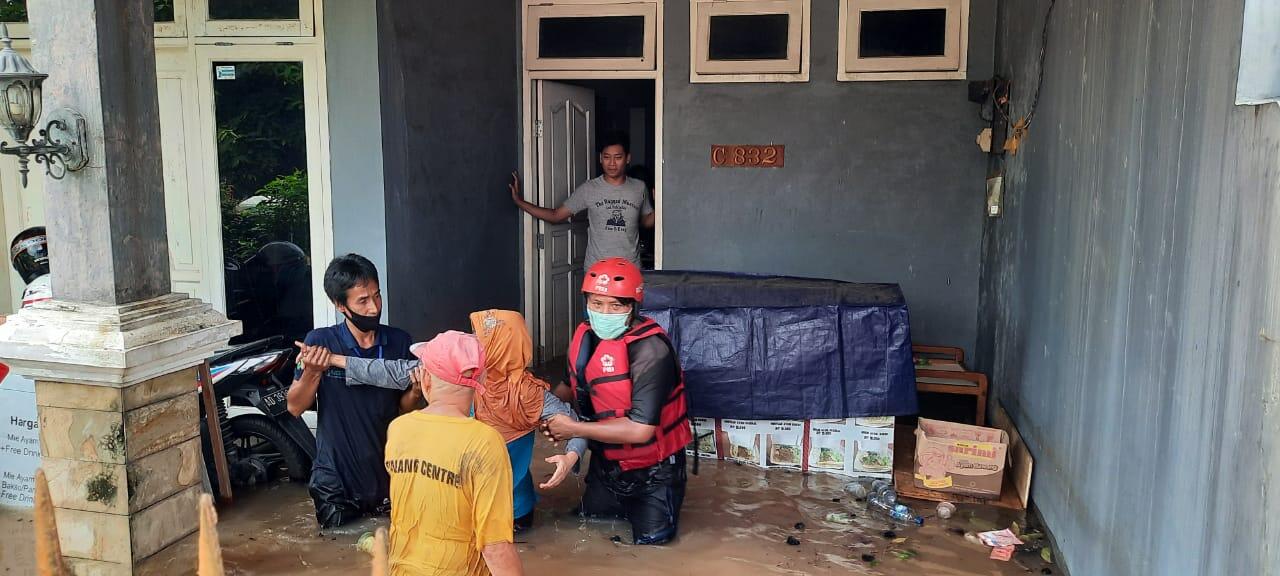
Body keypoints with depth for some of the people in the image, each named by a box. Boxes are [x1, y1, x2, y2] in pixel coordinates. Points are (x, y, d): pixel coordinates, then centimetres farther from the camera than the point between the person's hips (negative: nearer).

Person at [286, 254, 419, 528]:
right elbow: (295, 407, -4)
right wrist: (312, 372, -22)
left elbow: (403, 407, 4)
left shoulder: (399, 341, -6)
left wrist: (416, 392, -18)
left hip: (388, 473, 2)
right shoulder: (320, 341, -11)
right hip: (337, 481, -2)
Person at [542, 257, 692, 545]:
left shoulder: (650, 349, -32)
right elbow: (576, 386, 11)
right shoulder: (586, 336, -8)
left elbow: (641, 430, -35)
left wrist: (574, 429, -27)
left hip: (652, 468, -7)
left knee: (651, 540, 4)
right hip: (606, 462, 7)